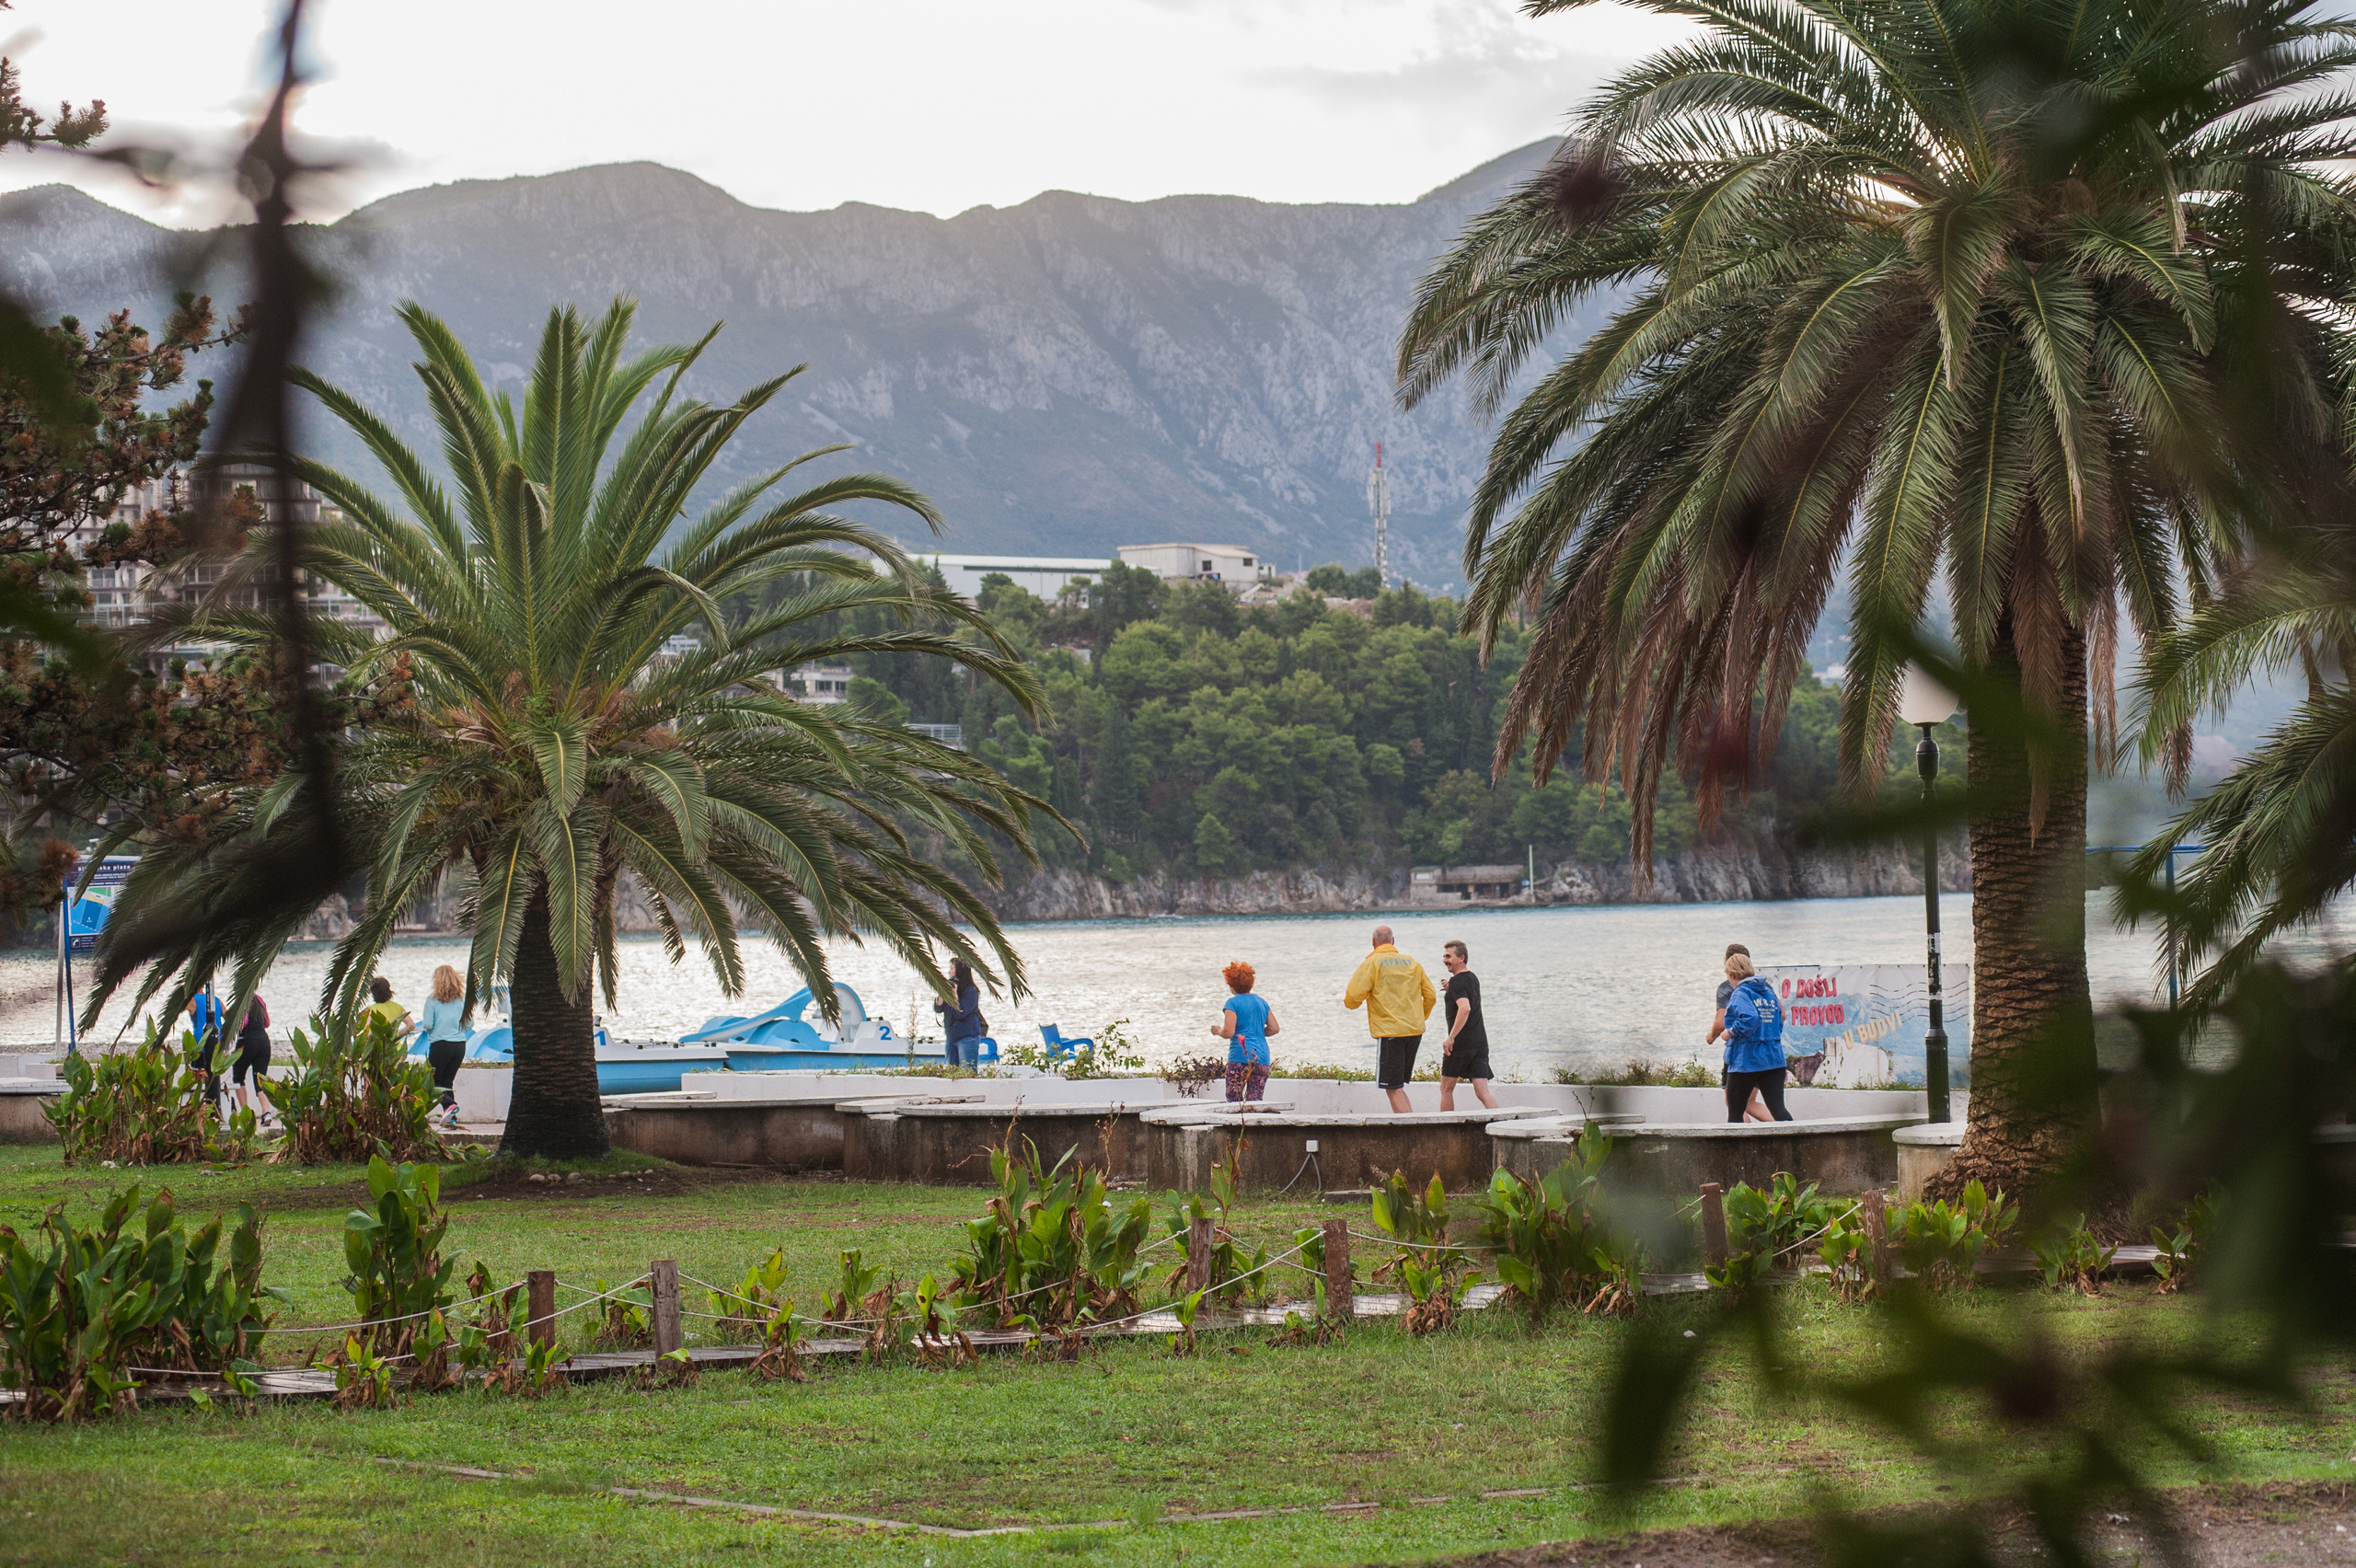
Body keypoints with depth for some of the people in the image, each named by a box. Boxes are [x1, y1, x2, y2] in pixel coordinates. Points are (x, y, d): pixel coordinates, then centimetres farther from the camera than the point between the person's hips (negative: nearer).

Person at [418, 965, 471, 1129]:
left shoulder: (433, 1000, -8)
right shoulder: (461, 1000, 4)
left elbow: (428, 1025, -10)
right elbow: (468, 1024, 6)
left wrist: (422, 1019, 13)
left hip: (440, 1045, -5)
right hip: (460, 1045, 5)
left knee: (433, 1081, 7)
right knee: (448, 1081, 14)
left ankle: (449, 1104, -18)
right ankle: (451, 1118, 5)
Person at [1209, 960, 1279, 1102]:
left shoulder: (1233, 1003, -3)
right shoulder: (1261, 1002, 15)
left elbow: (1228, 1033, -11)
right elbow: (1275, 1029, 13)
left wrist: (1217, 1030, 9)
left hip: (1240, 1058, -6)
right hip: (1262, 1058, 6)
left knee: (1233, 1100, -3)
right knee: (1255, 1101, 5)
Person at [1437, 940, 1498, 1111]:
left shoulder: (1457, 982, -11)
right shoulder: (1473, 978, 15)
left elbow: (1465, 1008, -27)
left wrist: (1450, 1038, -26)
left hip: (1460, 1044, -7)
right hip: (1481, 1042, 7)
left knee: (1446, 1089, 10)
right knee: (1482, 1094, -1)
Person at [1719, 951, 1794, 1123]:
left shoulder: (1739, 994, -9)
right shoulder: (1768, 991, 13)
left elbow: (1750, 1018, -26)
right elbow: (1779, 1023, 18)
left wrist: (1730, 1033, -13)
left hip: (1745, 1062, -6)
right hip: (1774, 1060, 6)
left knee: (1735, 1111, 8)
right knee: (1778, 1108, -4)